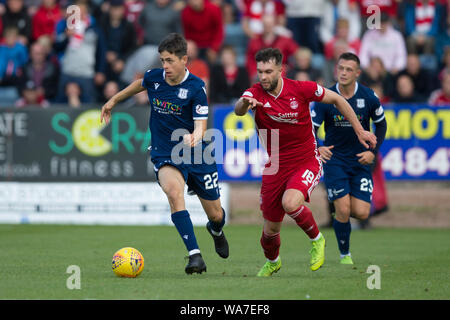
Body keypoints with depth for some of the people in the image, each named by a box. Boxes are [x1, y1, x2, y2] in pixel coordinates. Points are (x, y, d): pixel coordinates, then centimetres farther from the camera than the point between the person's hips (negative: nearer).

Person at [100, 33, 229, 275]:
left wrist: (194, 137, -44)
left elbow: (200, 125, -22)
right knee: (173, 191, -32)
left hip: (197, 155, -1)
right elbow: (138, 84, 21)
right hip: (164, 154, 1)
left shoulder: (196, 88, -16)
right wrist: (113, 101, 32)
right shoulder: (154, 78, -4)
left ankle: (216, 230, 50)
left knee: (216, 215, 8)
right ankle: (195, 255, -34)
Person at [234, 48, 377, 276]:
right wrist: (244, 104, -57)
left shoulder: (301, 89, -13)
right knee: (270, 229, 9)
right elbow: (238, 110, -32)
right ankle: (272, 262, 44)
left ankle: (317, 240, -4)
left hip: (306, 161, -3)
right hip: (275, 167, 3)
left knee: (290, 203, -32)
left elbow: (336, 99, 2)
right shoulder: (255, 94, -11)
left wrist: (359, 131, 5)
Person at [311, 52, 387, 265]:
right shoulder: (325, 98, -11)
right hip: (334, 159, -2)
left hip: (361, 160, 2)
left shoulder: (369, 97, -6)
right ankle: (344, 254, 11)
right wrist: (317, 149, -29)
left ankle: (340, 214, 29)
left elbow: (381, 124, 9)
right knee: (343, 210, -12)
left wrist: (373, 151, -4)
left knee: (361, 213, -8)